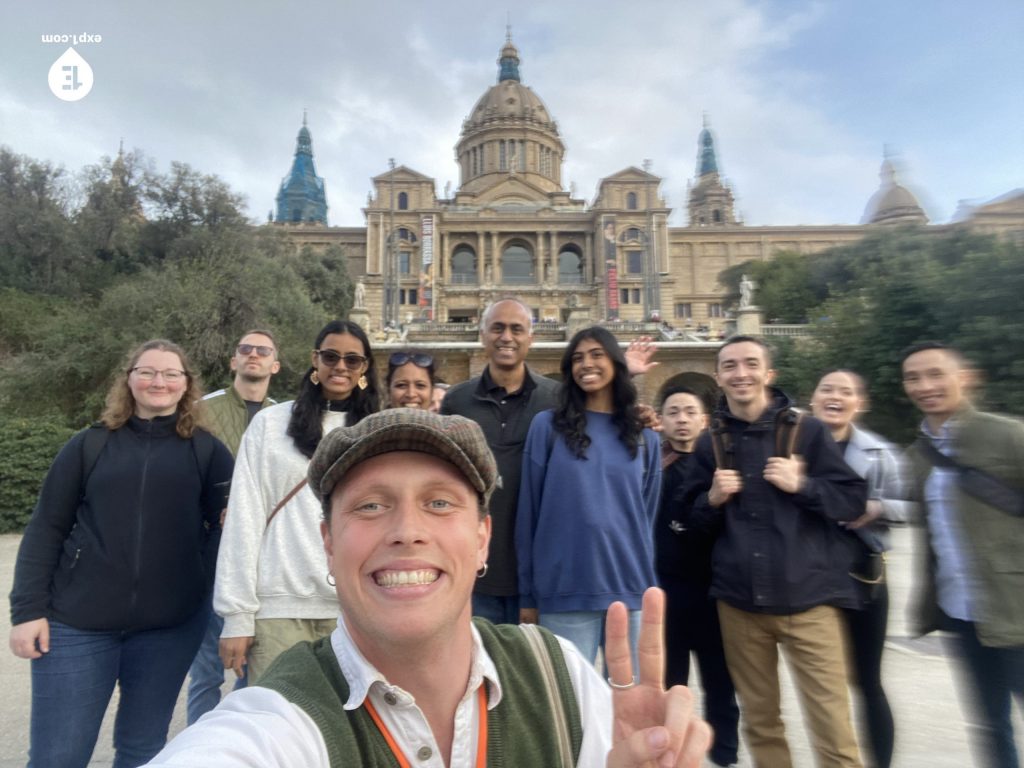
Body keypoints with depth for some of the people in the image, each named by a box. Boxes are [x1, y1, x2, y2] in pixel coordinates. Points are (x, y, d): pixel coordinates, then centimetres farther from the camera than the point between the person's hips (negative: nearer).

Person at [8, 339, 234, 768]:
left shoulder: (206, 451, 2)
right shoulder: (90, 445, 3)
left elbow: (228, 524, 4)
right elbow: (46, 529, 3)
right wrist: (28, 608, -3)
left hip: (170, 626, 0)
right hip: (77, 623, 0)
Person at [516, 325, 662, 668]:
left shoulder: (644, 436, 8)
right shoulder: (547, 425, -1)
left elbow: (648, 516, 11)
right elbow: (528, 513, -1)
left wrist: (650, 590, 10)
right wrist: (527, 593, -1)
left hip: (630, 590, 3)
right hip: (564, 592, -3)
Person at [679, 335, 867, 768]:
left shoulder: (806, 431, -2)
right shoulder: (709, 443, 5)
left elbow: (854, 501, -2)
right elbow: (693, 519, 10)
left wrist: (802, 485, -18)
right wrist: (713, 498, -10)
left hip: (807, 599, -2)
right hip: (738, 602, 3)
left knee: (832, 728, 2)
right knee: (759, 721, 17)